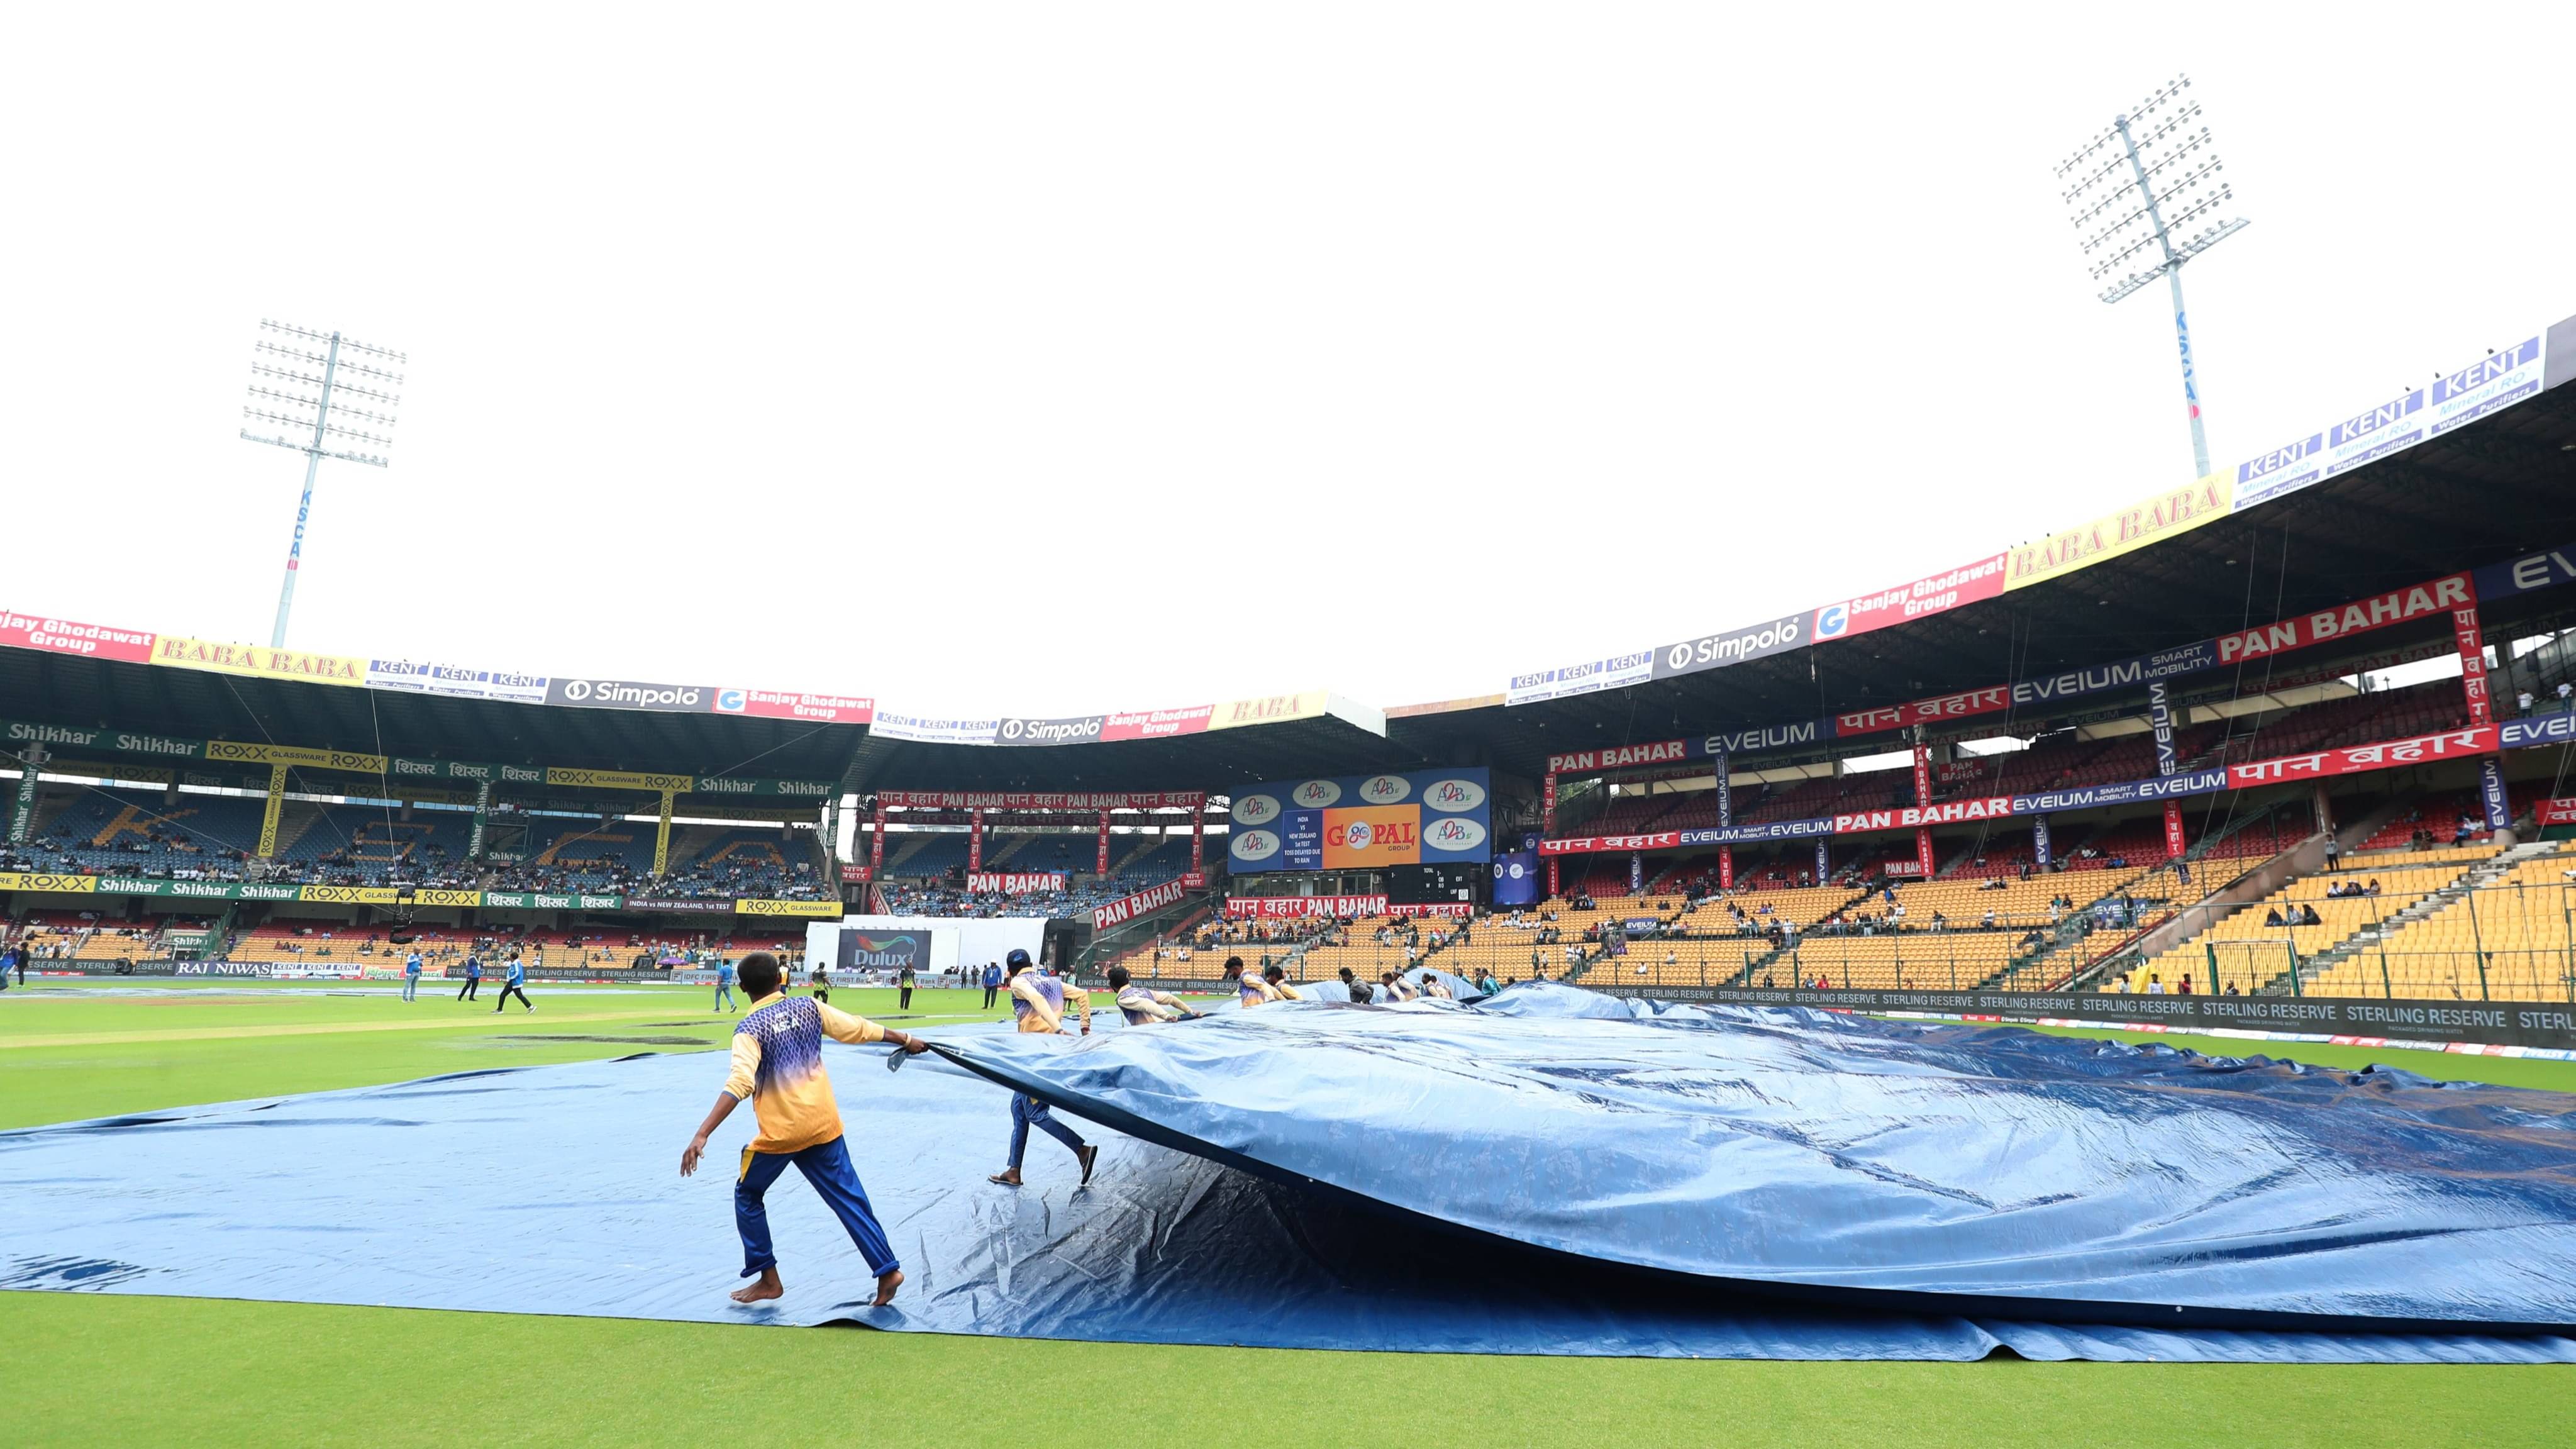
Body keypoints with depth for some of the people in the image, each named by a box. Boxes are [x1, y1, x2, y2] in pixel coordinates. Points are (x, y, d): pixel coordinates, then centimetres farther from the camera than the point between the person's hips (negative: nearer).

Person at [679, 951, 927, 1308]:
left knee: (747, 1195, 21)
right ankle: (887, 1269, 9)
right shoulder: (809, 1008, 1)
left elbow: (739, 1084, -25)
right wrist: (907, 1041, 22)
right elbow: (861, 1029, 9)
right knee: (849, 1197, 11)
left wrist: (701, 1136, -30)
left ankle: (768, 1280, 25)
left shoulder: (749, 1029, -11)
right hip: (824, 1125, 4)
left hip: (780, 1133, -4)